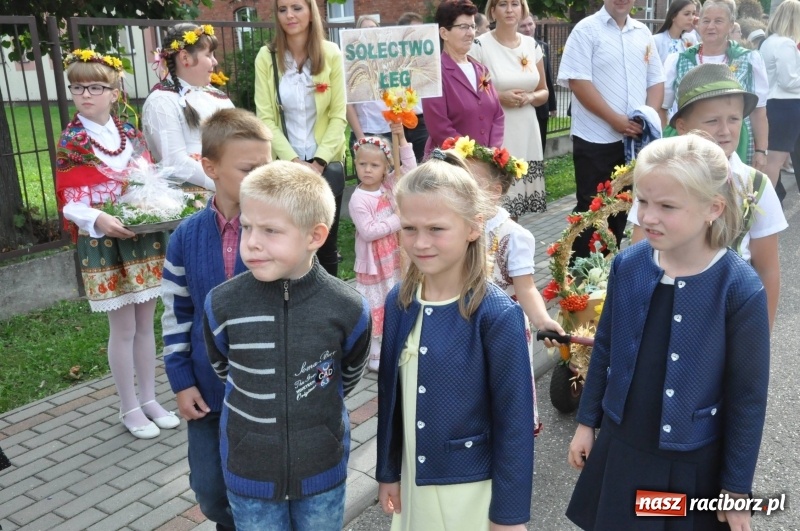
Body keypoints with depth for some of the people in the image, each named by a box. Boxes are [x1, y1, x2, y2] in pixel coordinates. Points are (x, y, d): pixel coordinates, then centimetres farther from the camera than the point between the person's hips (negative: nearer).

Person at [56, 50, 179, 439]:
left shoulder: (131, 134, 8)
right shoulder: (70, 141, -4)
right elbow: (70, 203, -10)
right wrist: (98, 220, -29)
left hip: (145, 238, 4)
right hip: (104, 244, -4)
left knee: (145, 323, 11)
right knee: (123, 328, 2)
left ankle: (149, 399, 25)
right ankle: (129, 409, 17)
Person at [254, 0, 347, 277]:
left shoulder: (331, 54, -2)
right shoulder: (266, 57, -2)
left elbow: (338, 115, -2)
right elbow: (265, 119, -4)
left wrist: (319, 161, -11)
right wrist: (294, 161, -12)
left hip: (327, 163, 0)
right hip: (285, 164, 0)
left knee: (326, 241, 6)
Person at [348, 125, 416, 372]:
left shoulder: (389, 185, 0)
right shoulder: (358, 199, -17)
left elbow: (410, 168, -5)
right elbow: (367, 232, -22)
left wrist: (401, 137, -14)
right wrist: (397, 220, -21)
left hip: (394, 257, 6)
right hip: (373, 262, -6)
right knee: (376, 308, 4)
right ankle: (374, 355, 15)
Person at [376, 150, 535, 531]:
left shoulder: (497, 315, -20)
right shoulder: (399, 301, -5)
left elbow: (513, 423, -15)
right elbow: (390, 395, 3)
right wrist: (388, 471, 10)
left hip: (473, 488, -4)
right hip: (414, 480, 5)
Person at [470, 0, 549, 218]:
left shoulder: (532, 45, 10)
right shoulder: (480, 46, -6)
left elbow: (544, 92, 17)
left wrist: (530, 97, -5)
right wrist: (499, 97, -16)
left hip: (527, 136, 5)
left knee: (516, 204, 8)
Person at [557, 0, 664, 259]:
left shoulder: (643, 33, 12)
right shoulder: (587, 29, -5)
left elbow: (655, 81, 14)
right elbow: (577, 81, -14)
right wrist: (615, 120, -17)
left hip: (635, 138, 6)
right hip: (596, 139, -5)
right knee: (590, 207, 1)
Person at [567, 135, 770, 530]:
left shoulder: (741, 289, -21)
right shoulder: (627, 265, -10)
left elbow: (748, 396, -13)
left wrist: (737, 486, -6)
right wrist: (587, 421, 9)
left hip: (693, 463, -3)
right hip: (620, 446, 4)